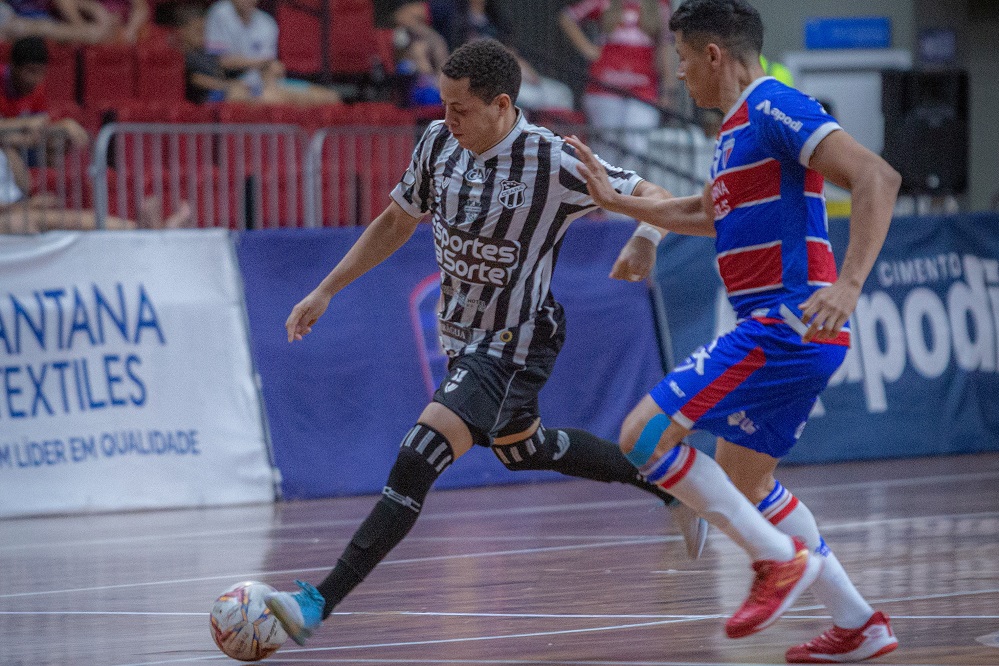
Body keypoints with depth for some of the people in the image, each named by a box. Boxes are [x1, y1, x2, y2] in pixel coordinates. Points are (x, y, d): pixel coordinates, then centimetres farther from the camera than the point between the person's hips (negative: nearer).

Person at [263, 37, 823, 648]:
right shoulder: (439, 143, -5)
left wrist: (645, 238, -34)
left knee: (417, 462, -21)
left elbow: (653, 198, -14)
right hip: (464, 333, 9)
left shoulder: (552, 161, -23)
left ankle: (319, 603, -25)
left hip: (515, 340, -9)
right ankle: (672, 489, 46)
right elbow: (397, 221, 10)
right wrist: (325, 292, 9)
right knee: (523, 449, 28)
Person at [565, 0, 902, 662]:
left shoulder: (774, 108, -12)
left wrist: (848, 285, -32)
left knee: (645, 434, -12)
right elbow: (706, 214, 37)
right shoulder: (740, 126, 19)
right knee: (743, 476, 19)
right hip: (783, 332, 10)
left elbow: (878, 177, -23)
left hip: (786, 324, -10)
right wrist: (615, 198, 35)